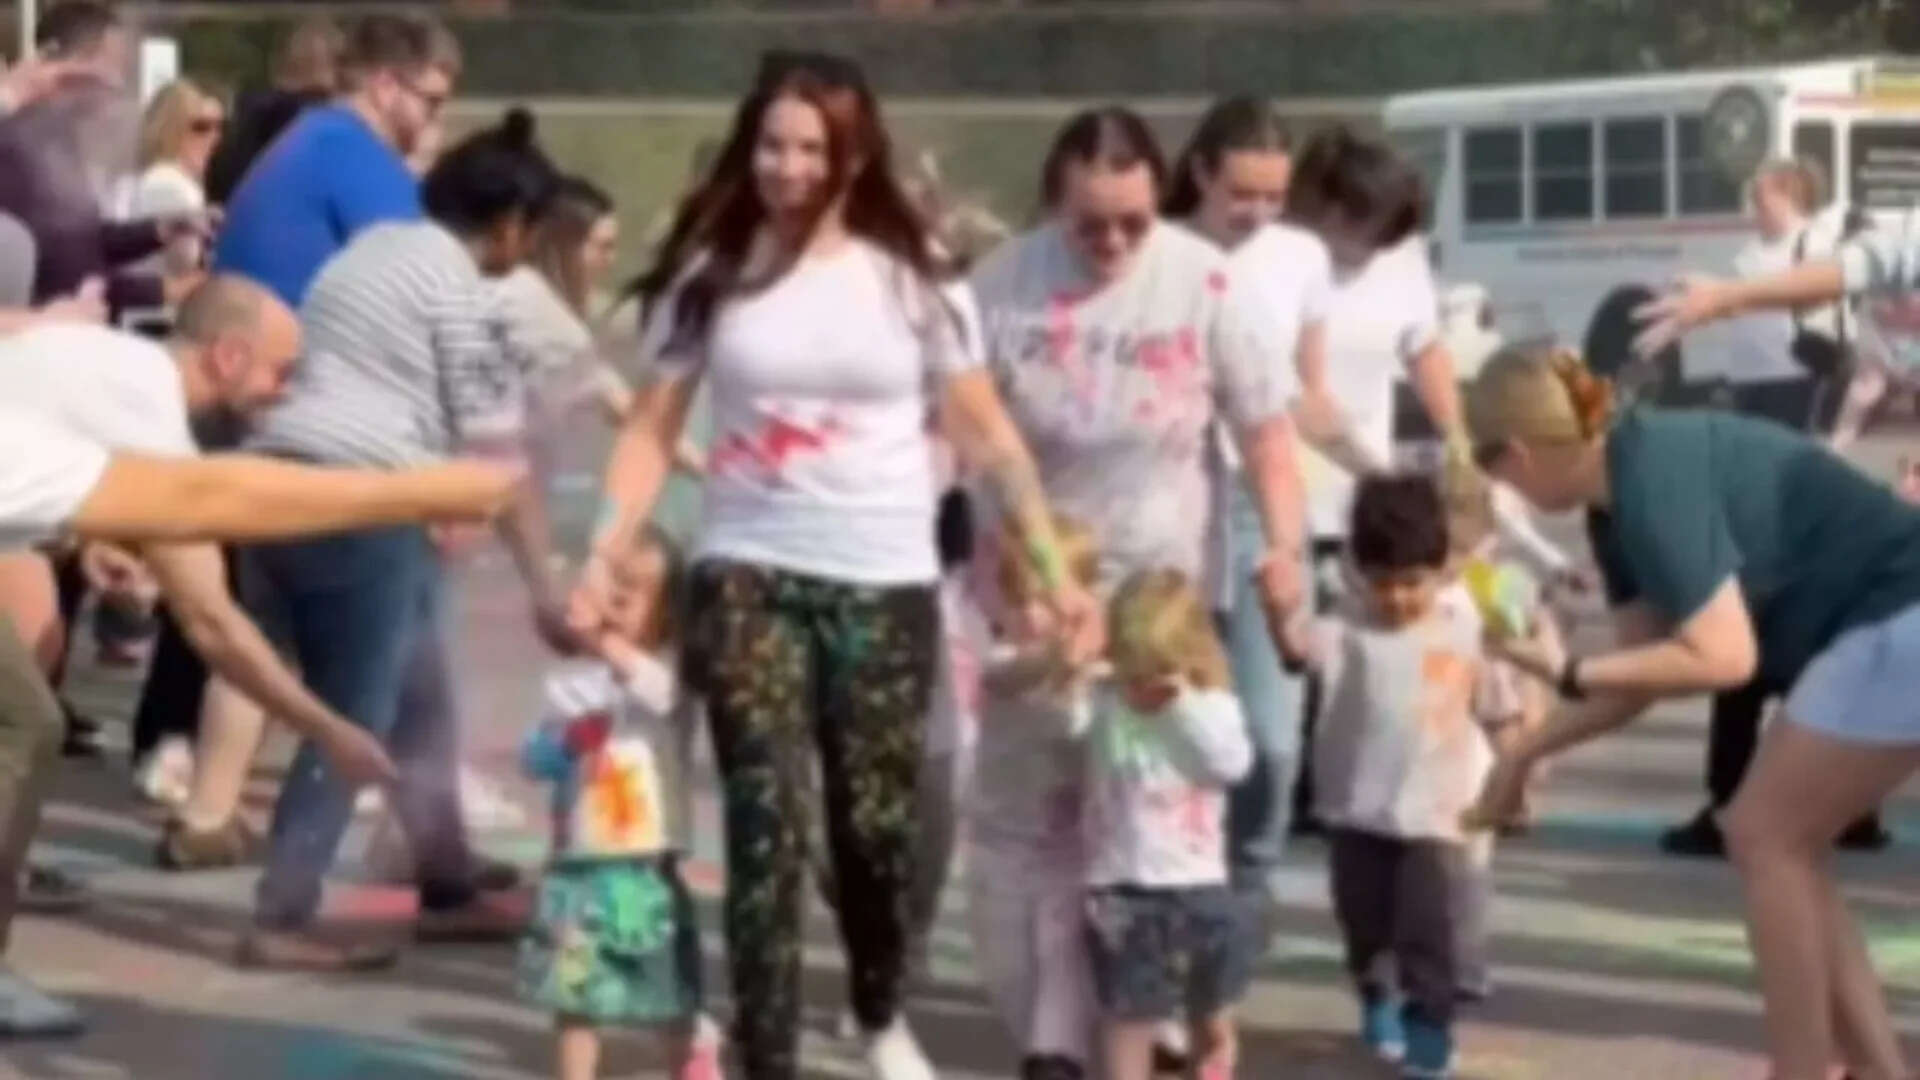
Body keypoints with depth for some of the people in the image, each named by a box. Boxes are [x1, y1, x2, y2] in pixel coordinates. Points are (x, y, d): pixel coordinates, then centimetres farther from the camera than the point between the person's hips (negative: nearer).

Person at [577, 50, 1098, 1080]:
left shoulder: (904, 274, 1)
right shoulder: (710, 273, 2)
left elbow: (986, 433, 2)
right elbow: (651, 432, 2)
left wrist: (1056, 569, -4)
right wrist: (602, 557, -11)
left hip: (884, 585, 1)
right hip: (747, 576, 0)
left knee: (876, 823, 7)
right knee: (766, 828, -8)